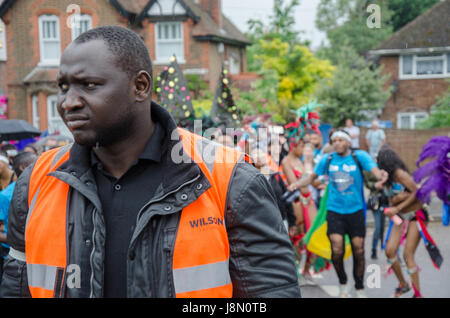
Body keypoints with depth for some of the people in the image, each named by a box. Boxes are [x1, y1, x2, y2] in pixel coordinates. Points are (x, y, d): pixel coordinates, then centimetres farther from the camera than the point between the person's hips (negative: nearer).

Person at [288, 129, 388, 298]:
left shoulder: (359, 156, -4)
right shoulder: (327, 159, 2)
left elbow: (374, 170, -19)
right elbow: (312, 176, 12)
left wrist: (380, 175, -42)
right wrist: (297, 184, -7)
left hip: (355, 210, 0)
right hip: (334, 210, 1)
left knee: (358, 251, 5)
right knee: (337, 250, -11)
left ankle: (359, 289, 27)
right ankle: (343, 283, 17)